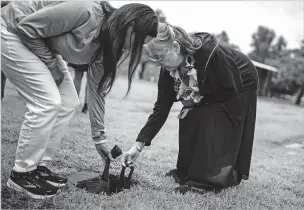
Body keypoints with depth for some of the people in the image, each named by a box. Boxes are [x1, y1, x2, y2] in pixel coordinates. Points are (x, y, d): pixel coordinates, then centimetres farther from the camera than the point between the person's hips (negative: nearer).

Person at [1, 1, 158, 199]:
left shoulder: (107, 45, -7)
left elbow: (97, 90, 0)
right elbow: (26, 26, -26)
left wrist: (99, 137, 3)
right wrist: (51, 64, -17)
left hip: (43, 44, 8)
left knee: (69, 103, 0)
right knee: (47, 103, -17)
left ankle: (38, 166, 12)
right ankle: (22, 173, -1)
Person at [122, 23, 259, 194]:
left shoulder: (210, 53, -39)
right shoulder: (169, 69, -21)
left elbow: (232, 90, -27)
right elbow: (162, 107, -19)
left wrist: (198, 101, -23)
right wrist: (139, 145, -24)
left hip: (241, 85, -5)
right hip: (213, 91, 6)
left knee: (217, 128, -18)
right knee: (190, 121, -7)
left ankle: (206, 180, -9)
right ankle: (187, 173, 8)